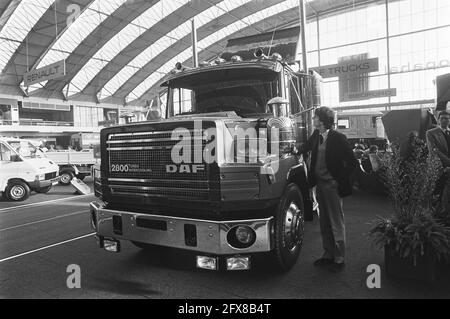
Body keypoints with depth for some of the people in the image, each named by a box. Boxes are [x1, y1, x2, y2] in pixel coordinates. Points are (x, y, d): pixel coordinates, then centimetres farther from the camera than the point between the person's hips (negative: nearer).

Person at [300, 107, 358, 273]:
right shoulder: (316, 135, 4)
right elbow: (306, 148, 24)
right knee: (324, 223, 16)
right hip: (320, 184, 7)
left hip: (332, 185, -7)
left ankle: (339, 259, 19)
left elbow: (352, 162, -12)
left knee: (337, 223, 5)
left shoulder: (338, 138, -15)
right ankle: (328, 255, 31)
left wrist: (341, 180, -11)